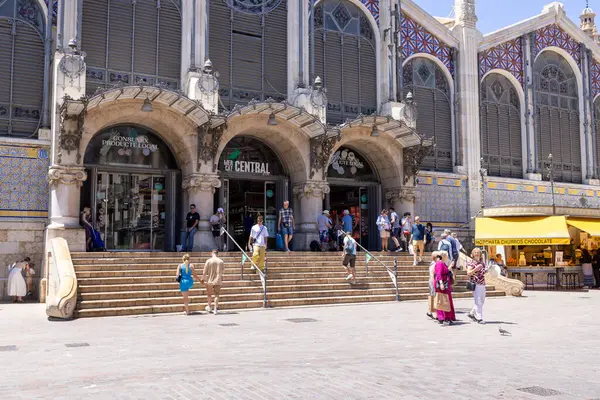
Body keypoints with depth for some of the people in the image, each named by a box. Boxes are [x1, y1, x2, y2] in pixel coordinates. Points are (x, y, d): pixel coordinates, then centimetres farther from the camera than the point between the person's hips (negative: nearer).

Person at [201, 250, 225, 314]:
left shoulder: (208, 261, -10)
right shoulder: (221, 261, -5)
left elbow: (204, 272, -7)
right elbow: (222, 271, 8)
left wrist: (202, 279, 7)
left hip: (210, 281, 0)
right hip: (218, 281, 0)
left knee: (209, 294, 18)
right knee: (217, 295, 6)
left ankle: (209, 307, 32)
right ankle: (215, 309, 5)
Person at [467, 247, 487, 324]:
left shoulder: (481, 262, 17)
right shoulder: (471, 262, -5)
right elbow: (468, 273, -13)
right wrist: (476, 269, -24)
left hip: (482, 284, 8)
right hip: (475, 284, -8)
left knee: (482, 301, 12)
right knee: (478, 302, -8)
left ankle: (472, 314, 27)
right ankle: (479, 318, -4)